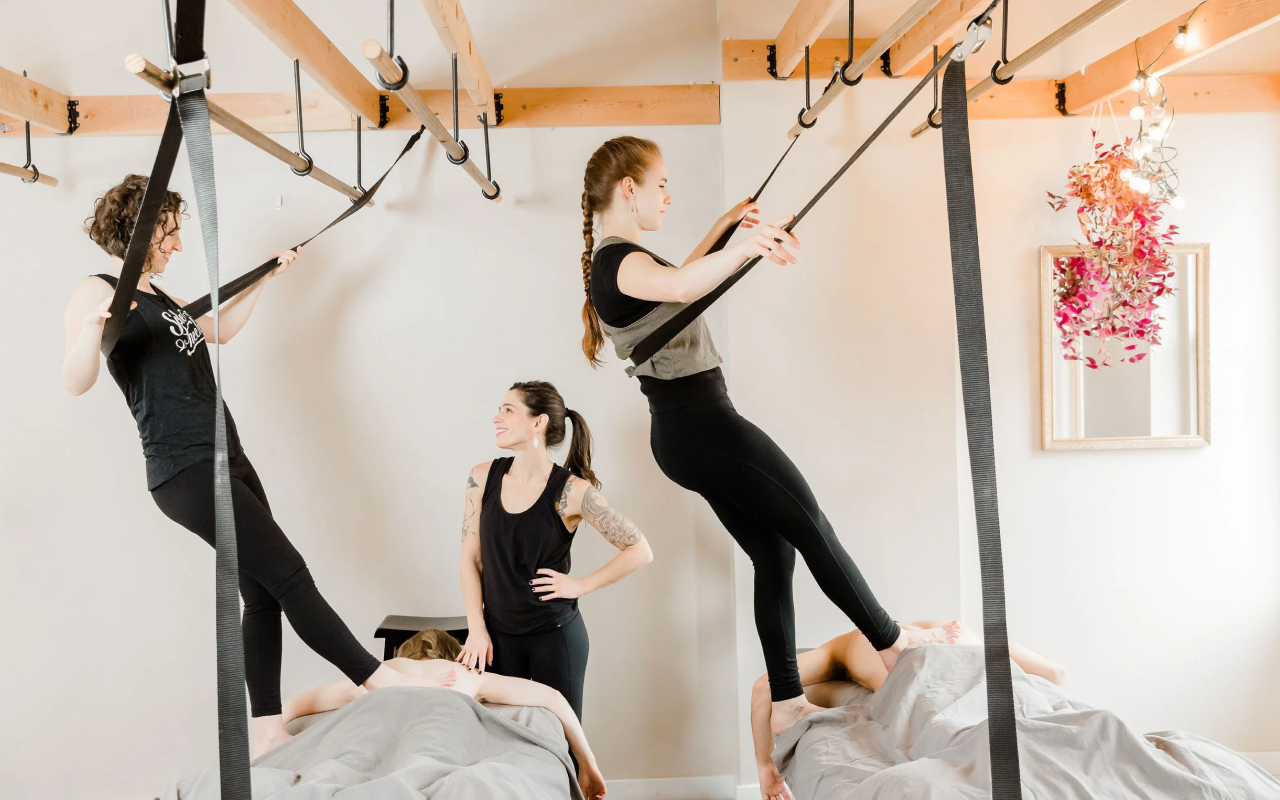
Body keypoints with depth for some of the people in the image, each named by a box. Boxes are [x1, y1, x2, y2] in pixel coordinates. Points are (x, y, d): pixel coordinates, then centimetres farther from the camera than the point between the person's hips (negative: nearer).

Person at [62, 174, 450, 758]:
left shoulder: (161, 297, 19)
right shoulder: (97, 293, -6)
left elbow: (221, 330, 36)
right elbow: (76, 383, -19)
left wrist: (267, 277, 36)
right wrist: (93, 325, -37)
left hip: (228, 461, 9)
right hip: (184, 470, -9)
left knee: (263, 592, 5)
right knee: (289, 576, -8)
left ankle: (267, 731, 11)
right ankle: (378, 679, 0)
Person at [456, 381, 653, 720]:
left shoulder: (571, 491, -13)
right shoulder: (483, 477, -2)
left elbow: (640, 551, -10)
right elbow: (470, 558, 2)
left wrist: (580, 586, -9)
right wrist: (477, 629, -2)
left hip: (555, 635, -3)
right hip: (498, 634, 3)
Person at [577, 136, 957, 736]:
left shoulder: (617, 261, 16)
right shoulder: (618, 260, -16)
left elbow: (675, 284, 36)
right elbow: (680, 287, -41)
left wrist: (724, 227, 36)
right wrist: (746, 245, -52)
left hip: (682, 432, 10)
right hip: (702, 424, -10)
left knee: (773, 552, 12)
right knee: (810, 526, 4)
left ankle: (786, 701, 16)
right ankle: (889, 640, 22)